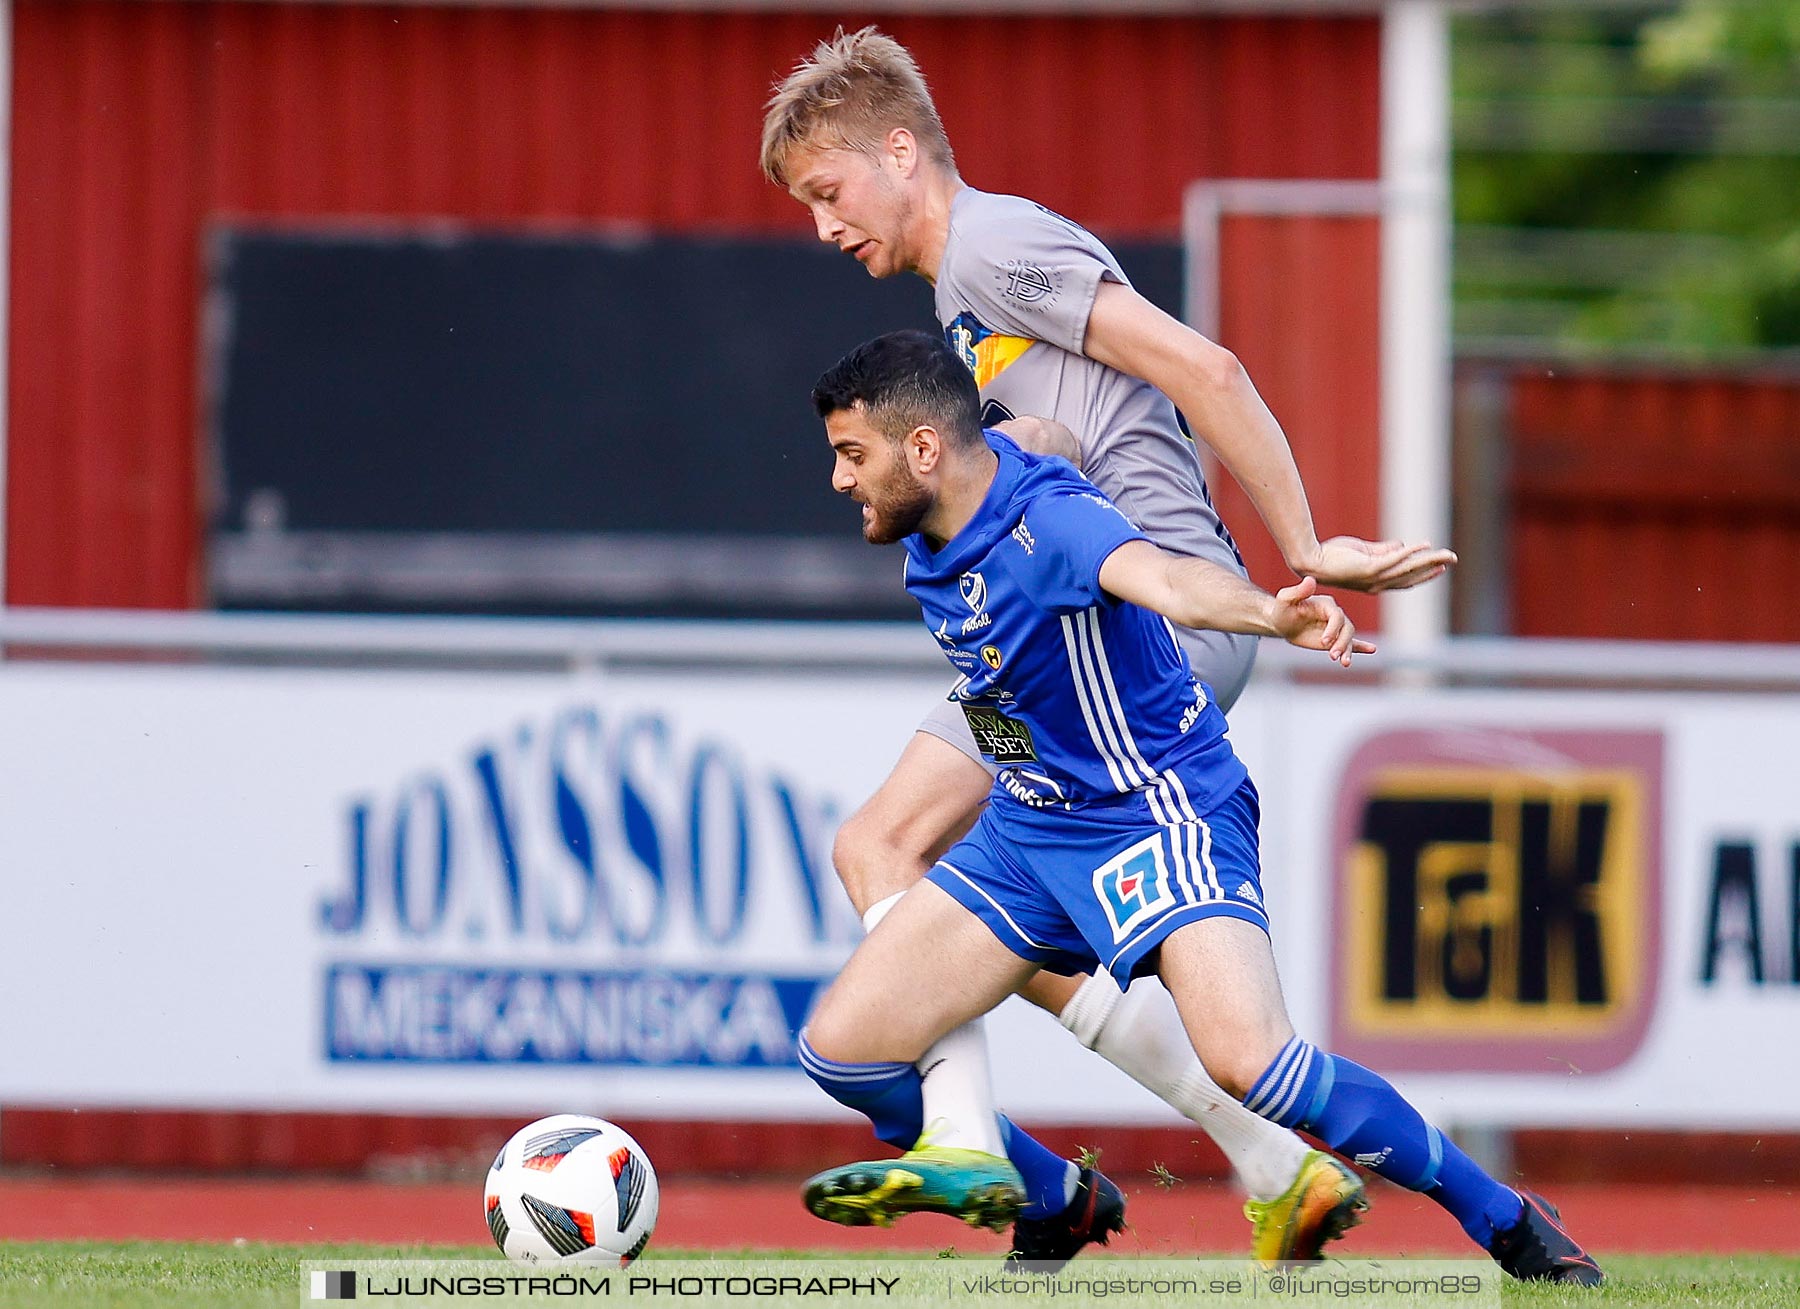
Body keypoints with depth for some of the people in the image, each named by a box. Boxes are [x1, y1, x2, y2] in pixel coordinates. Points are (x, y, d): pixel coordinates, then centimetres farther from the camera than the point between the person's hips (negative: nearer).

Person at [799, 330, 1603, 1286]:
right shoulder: (928, 535, 1)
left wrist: (1267, 613, -67)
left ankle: (1508, 1223, -11)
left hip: (1158, 813, -9)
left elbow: (1162, 579, -46)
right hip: (1028, 824, 9)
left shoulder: (1050, 521, -24)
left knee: (1249, 1062, -28)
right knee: (841, 1048, 0)